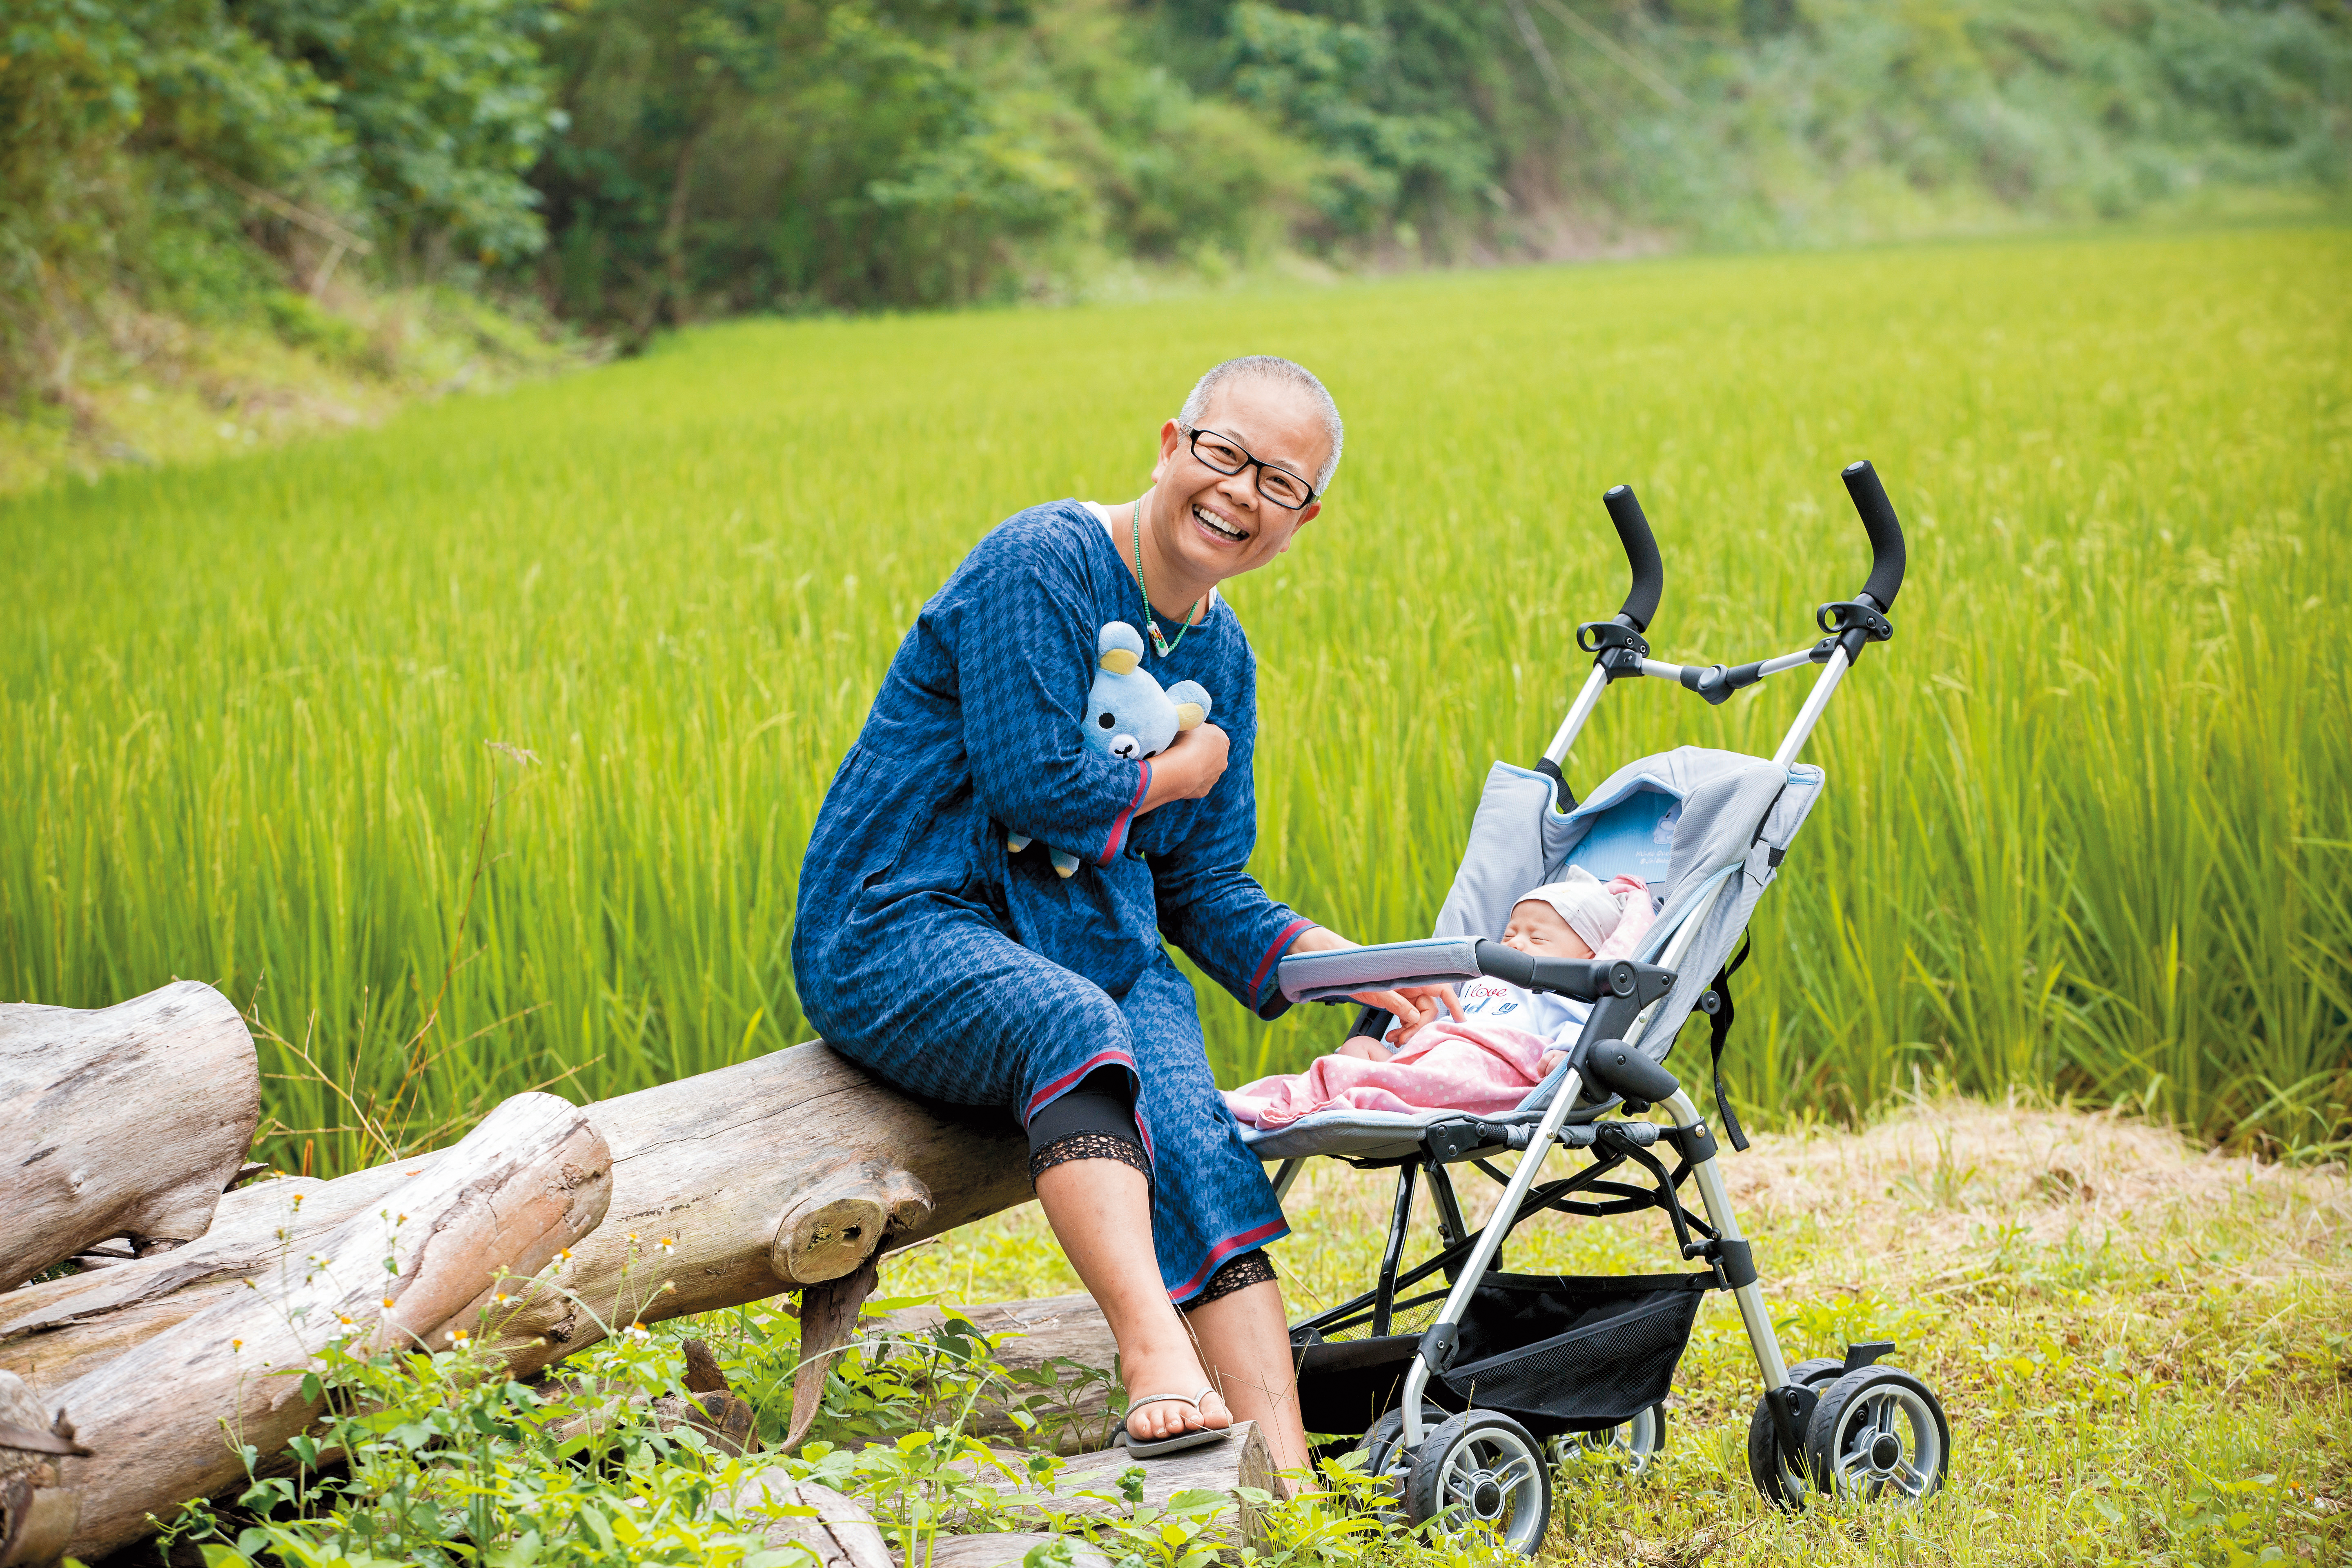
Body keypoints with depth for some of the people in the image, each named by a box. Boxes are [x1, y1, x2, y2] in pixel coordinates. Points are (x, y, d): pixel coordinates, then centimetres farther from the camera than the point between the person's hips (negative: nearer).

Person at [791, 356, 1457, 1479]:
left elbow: (1203, 889, 14)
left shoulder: (1222, 658, 14)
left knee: (1199, 1147, -22)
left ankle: (1287, 1482, -34)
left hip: (1096, 945, 6)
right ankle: (1154, 1351, -53)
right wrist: (1174, 776, -1)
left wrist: (1338, 962, -2)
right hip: (900, 930, -6)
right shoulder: (1040, 565, -11)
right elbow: (1034, 786, -18)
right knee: (1070, 1019, -38)